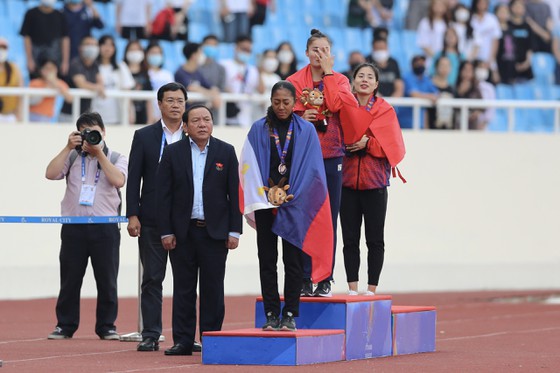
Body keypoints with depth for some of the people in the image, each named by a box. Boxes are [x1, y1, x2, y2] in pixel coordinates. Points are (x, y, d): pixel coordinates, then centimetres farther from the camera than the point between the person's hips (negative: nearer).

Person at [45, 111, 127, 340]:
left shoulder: (116, 158, 8)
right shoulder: (72, 157, 12)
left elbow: (118, 180, -11)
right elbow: (51, 174, -3)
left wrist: (99, 152, -9)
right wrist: (68, 147, -5)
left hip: (105, 227, -1)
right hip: (74, 226, 1)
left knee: (107, 280, 2)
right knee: (70, 279, 4)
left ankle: (107, 327, 9)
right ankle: (65, 326, 10)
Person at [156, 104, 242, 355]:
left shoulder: (226, 152, 4)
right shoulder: (173, 153, 3)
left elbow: (235, 193, 3)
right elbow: (163, 195, 2)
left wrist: (234, 231, -3)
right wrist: (165, 231, -4)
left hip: (215, 231, 0)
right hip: (182, 232, 0)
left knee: (212, 289, 2)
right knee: (183, 289, 3)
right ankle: (183, 341, 7)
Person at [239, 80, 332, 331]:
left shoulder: (306, 131, 4)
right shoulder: (258, 130, 5)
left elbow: (311, 168, 0)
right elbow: (250, 166, 0)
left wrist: (291, 196, -8)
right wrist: (265, 196, -10)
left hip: (295, 204, -1)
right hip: (265, 204, 1)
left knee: (292, 261, -1)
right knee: (267, 261, 1)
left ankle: (290, 315, 1)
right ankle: (272, 314, 4)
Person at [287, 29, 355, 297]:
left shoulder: (340, 80, 8)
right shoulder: (294, 82, 7)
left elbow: (336, 104, -11)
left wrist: (327, 73, -7)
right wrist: (300, 117, -14)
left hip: (331, 156, 1)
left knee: (329, 220, 0)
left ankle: (325, 280, 3)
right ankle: (304, 280, 0)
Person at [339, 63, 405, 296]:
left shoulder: (385, 110, 4)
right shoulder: (344, 106, 9)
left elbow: (392, 145, -3)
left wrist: (367, 143, -14)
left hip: (375, 182, -2)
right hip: (348, 180, 2)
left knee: (375, 240, 1)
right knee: (350, 239, 3)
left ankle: (372, 289, 5)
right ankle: (352, 289, 8)